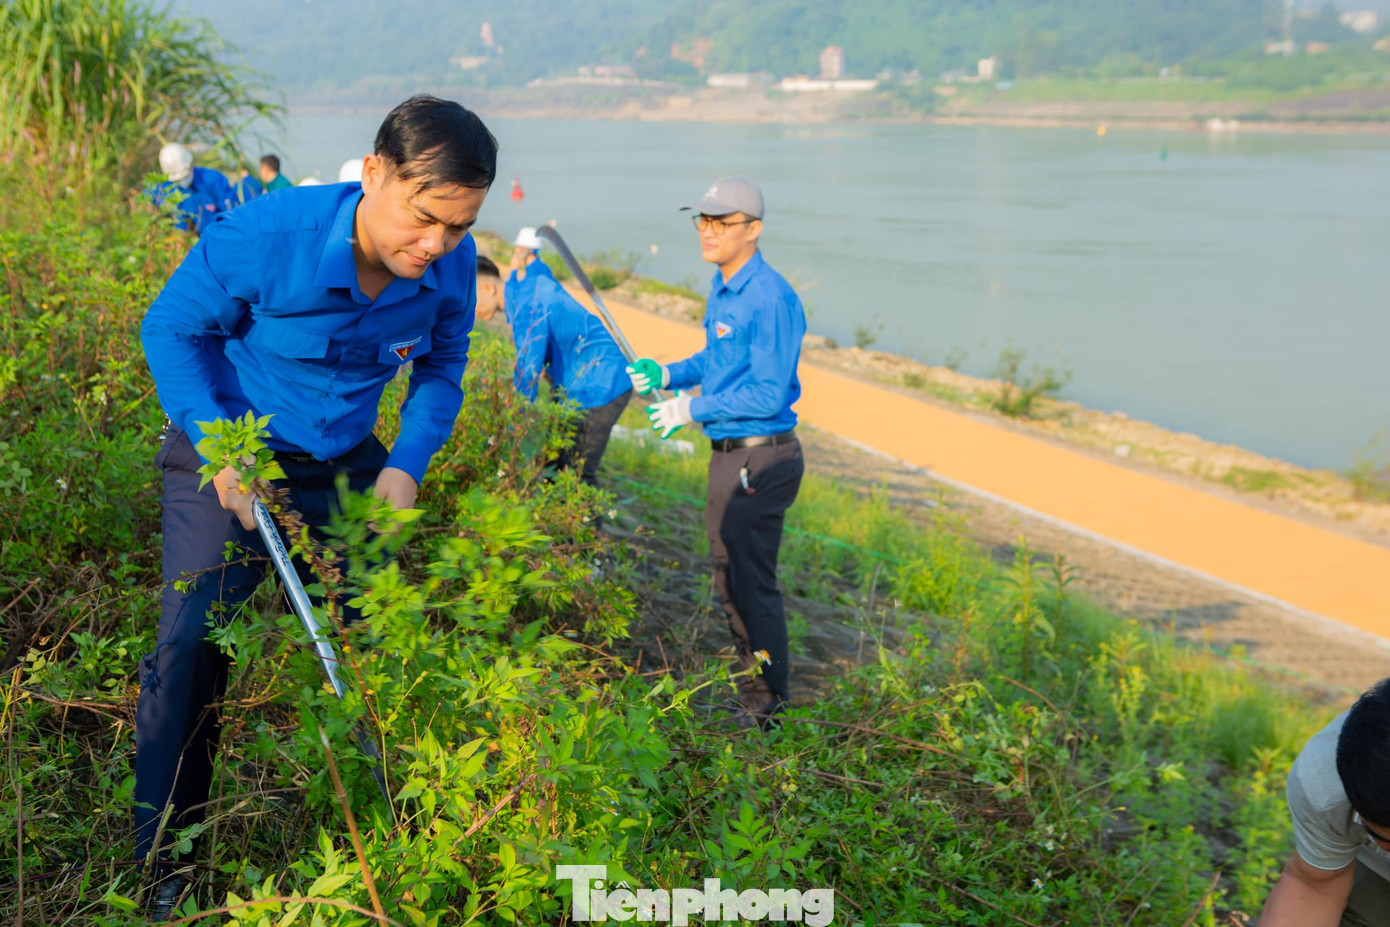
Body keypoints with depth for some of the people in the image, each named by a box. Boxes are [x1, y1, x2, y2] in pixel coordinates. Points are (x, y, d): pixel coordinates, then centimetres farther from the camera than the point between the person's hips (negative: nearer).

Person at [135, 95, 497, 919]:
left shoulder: (450, 266, -16)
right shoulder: (264, 237, -28)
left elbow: (441, 366, 3)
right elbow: (171, 329, -13)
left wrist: (408, 462, -11)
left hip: (345, 468, 4)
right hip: (229, 457, -3)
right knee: (191, 649, -3)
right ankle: (163, 860, 16)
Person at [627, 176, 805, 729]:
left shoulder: (771, 299, -20)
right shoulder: (721, 287, 11)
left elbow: (768, 393, -23)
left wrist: (693, 409, -15)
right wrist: (668, 374, 9)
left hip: (760, 460, -10)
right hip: (729, 455, 10)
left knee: (751, 583, -2)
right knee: (730, 580, 19)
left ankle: (767, 709, 14)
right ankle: (751, 690, 35)